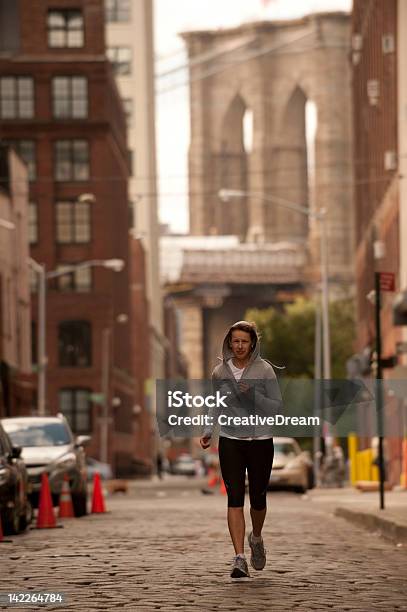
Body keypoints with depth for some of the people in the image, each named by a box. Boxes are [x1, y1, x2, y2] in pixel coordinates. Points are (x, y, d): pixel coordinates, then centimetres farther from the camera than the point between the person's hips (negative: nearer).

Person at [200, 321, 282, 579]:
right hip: (230, 441, 1)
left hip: (260, 441, -1)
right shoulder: (220, 372, 4)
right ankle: (240, 558, -13)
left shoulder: (264, 370, -4)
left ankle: (256, 538, 39)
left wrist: (253, 395, -20)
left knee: (258, 498, 7)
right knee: (235, 498, -10)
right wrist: (208, 431, 3)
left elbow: (277, 407, -5)